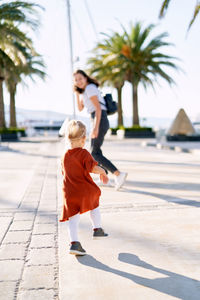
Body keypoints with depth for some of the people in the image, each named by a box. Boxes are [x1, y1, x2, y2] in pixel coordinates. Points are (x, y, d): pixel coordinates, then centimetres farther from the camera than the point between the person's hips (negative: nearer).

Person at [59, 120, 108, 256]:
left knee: (73, 219, 4)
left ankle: (74, 243, -4)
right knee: (94, 206, 25)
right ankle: (97, 229, 33)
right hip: (85, 190, -4)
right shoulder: (84, 153, -12)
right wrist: (103, 172, -4)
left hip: (69, 192, 4)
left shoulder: (65, 155, 8)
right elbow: (93, 168, -24)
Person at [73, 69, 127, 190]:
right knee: (96, 152, 18)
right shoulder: (84, 91, 19)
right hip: (99, 122, 10)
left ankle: (119, 174, -15)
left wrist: (95, 127, -26)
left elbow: (98, 108, -19)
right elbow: (80, 108, 22)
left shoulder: (90, 88, -10)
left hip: (100, 121, -10)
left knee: (95, 154, -10)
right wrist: (77, 92, 13)